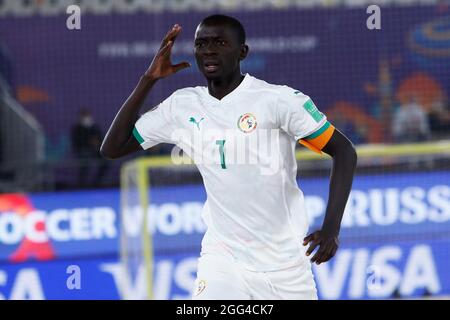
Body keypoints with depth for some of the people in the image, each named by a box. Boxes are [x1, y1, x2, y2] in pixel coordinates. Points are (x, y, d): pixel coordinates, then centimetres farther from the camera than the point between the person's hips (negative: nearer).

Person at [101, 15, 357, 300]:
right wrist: (149, 80, -4)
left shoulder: (278, 99, -11)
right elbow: (112, 148, 5)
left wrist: (331, 228, -19)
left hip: (284, 263, -2)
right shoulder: (182, 106, 2)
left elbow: (344, 150, -7)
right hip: (222, 263, 2)